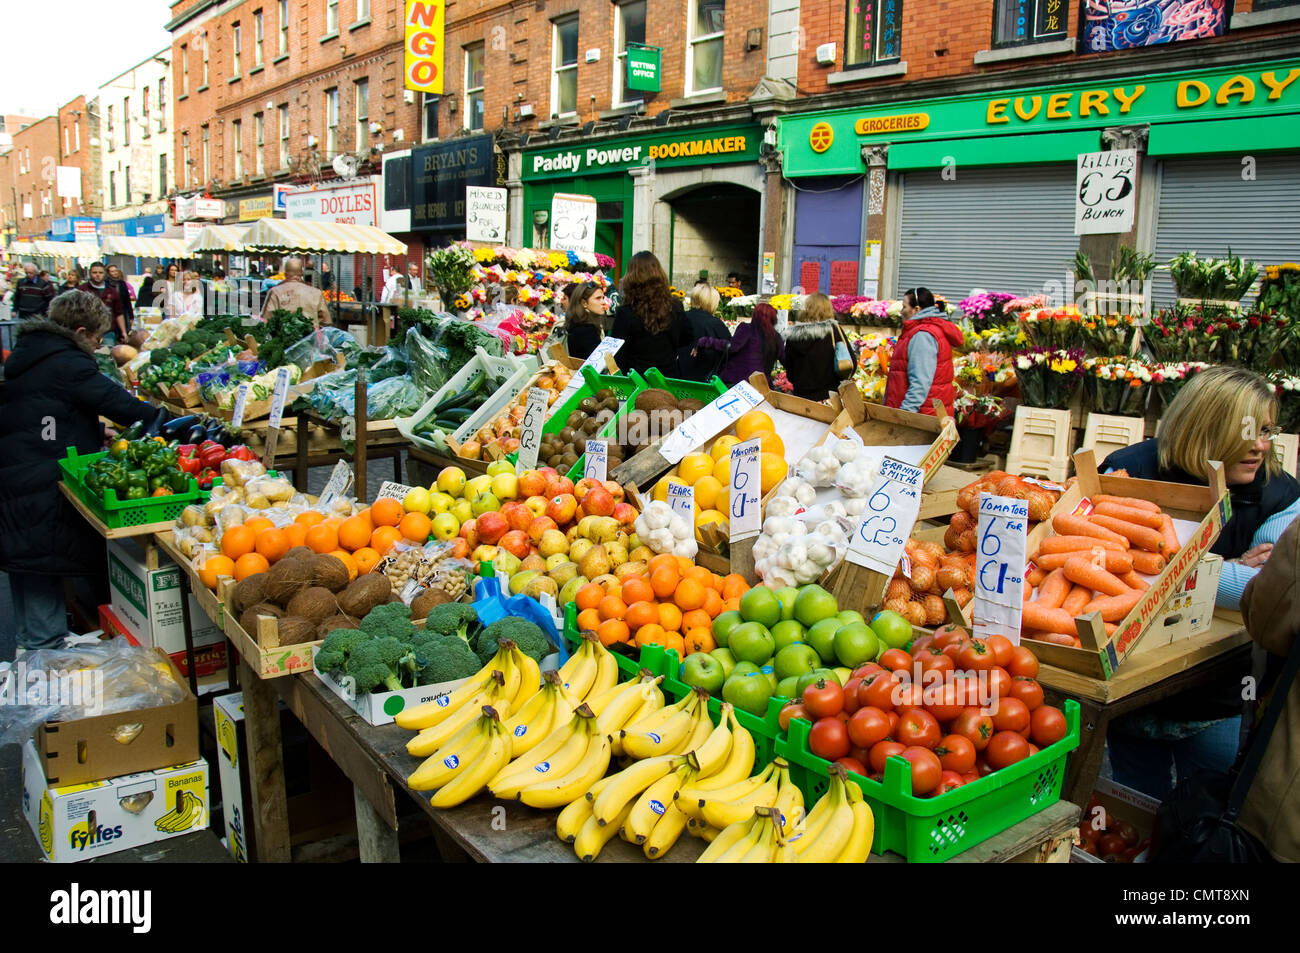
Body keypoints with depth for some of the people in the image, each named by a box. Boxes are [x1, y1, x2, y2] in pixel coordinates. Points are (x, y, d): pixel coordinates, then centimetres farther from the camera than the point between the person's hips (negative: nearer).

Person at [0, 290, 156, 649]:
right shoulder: (66, 363, -15)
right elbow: (120, 404, -15)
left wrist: (95, 432, 21)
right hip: (42, 488, -10)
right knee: (44, 566, -1)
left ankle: (33, 642, 30)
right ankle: (46, 645, 6)